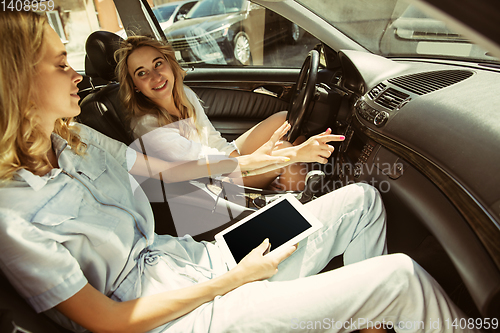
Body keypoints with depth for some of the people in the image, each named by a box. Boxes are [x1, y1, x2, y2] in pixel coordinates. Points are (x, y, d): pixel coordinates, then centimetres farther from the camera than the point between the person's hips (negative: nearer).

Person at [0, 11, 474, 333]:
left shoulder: (74, 138, 5)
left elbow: (167, 168, 11)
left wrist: (279, 157, 8)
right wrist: (233, 280, -15)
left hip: (192, 260, 8)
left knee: (361, 200, 5)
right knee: (400, 276, -16)